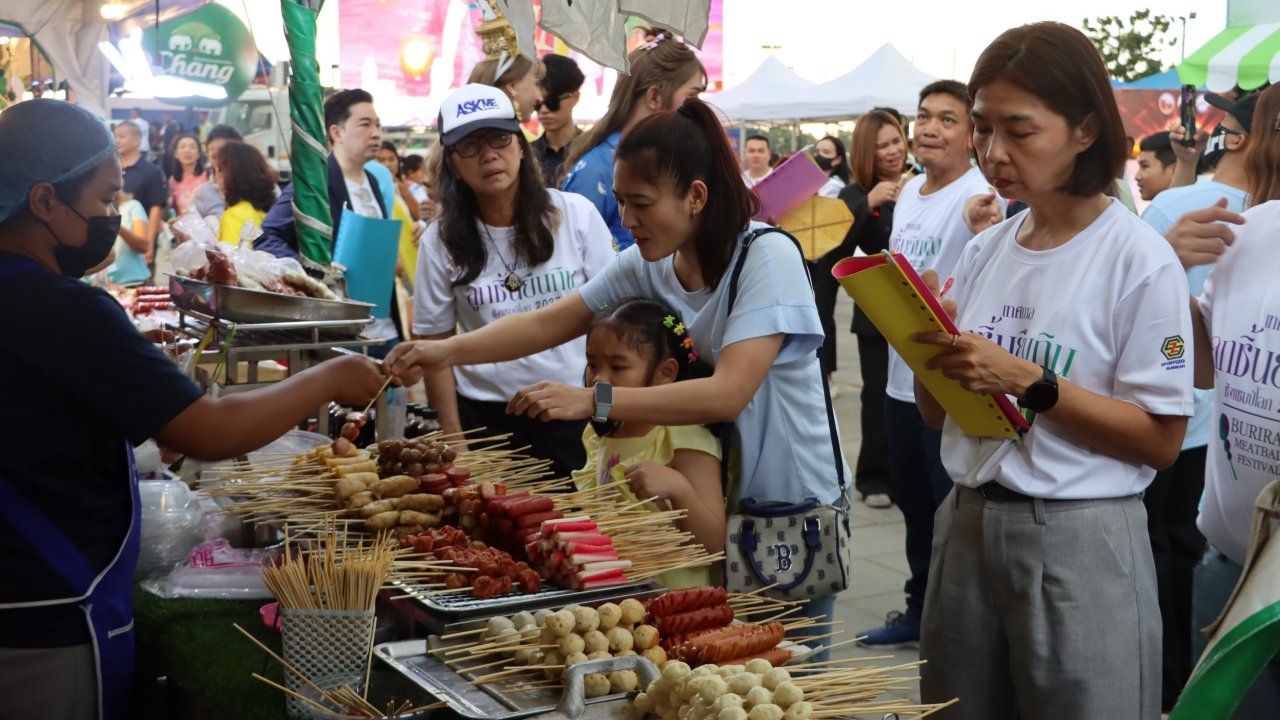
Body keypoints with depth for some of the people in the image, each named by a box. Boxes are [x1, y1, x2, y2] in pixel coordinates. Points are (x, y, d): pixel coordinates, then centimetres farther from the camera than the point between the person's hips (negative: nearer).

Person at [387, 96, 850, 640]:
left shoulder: (766, 256, -23)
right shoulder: (644, 264, -3)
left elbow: (727, 393, -33)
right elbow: (547, 323, -3)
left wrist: (593, 400, -38)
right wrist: (451, 349, -20)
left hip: (794, 506, -5)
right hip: (712, 498, 6)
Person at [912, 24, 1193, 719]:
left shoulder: (1139, 260, -11)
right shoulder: (983, 251, 6)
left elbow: (1161, 440, -12)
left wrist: (1028, 383, -21)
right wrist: (929, 346, -9)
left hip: (1080, 543, -5)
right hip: (966, 526, 6)